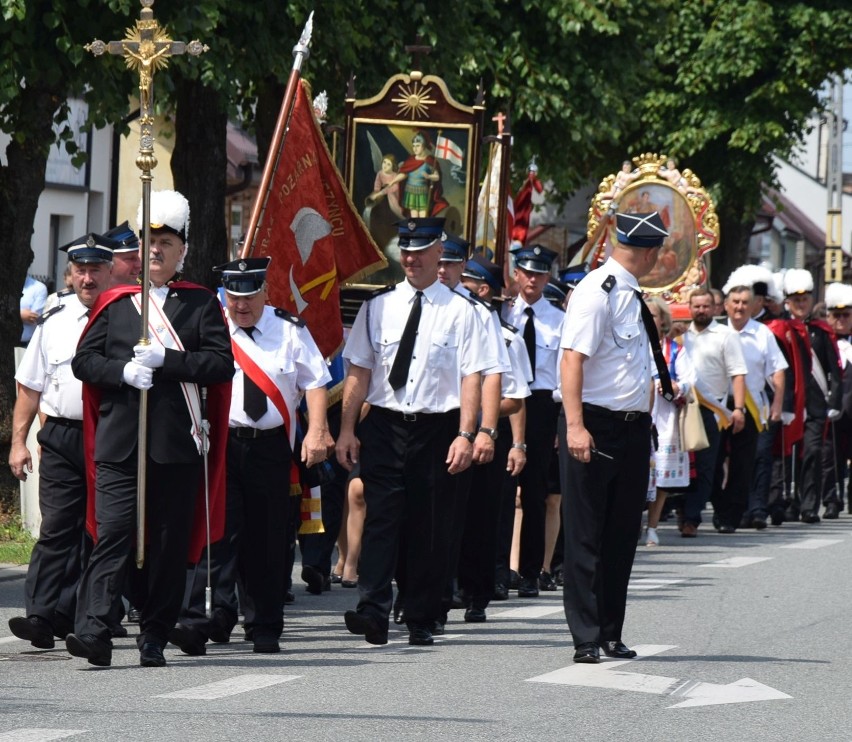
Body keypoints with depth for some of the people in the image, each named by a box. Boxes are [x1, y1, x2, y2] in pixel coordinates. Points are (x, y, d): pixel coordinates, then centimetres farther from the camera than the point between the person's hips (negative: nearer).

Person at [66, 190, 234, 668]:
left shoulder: (202, 305, 8)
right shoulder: (114, 303, 14)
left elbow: (222, 364, -2)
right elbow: (84, 360, 9)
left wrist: (165, 359, -14)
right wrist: (122, 371, -10)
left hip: (178, 445, 0)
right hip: (120, 443, 0)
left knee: (170, 543, 2)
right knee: (113, 533, -11)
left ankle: (155, 638, 10)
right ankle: (92, 629, -19)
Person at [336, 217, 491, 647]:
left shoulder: (459, 312, 1)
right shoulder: (377, 308, 8)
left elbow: (471, 377, -4)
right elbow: (359, 372, 8)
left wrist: (465, 435, -13)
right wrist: (347, 430, 1)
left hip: (436, 429, -1)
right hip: (384, 425, 1)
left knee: (430, 527, 4)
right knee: (381, 518, -10)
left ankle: (421, 621, 12)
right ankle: (372, 611, -17)